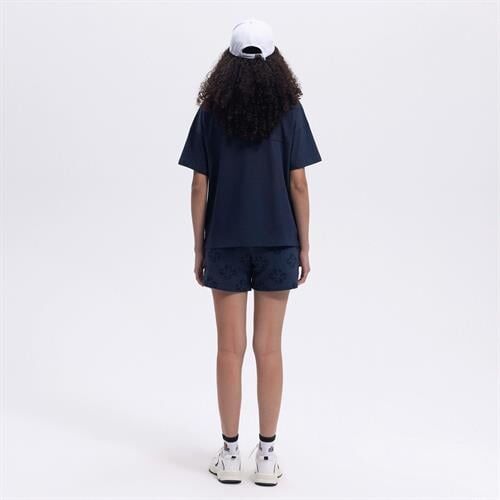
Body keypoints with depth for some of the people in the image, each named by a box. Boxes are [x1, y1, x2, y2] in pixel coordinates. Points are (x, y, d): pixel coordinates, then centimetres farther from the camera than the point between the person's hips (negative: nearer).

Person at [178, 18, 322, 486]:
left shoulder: (211, 112, -2)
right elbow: (297, 185, -5)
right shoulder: (289, 109, -4)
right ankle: (267, 455, 14)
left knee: (230, 349, 7)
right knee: (269, 349, 6)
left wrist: (198, 248, 6)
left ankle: (230, 453, 15)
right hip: (277, 244, 0)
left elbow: (200, 188, -3)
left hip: (226, 245, 0)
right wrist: (304, 247, 3)